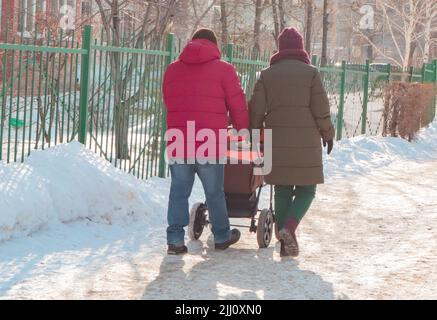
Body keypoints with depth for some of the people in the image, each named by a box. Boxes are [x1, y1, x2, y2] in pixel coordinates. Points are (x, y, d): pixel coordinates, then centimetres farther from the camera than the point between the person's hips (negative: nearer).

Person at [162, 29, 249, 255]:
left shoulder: (172, 69, 12)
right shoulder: (224, 69, 0)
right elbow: (237, 106, 2)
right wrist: (242, 129, 20)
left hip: (178, 141, 3)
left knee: (179, 191, 8)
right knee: (214, 192, 10)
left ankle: (175, 239, 2)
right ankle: (221, 236, 24)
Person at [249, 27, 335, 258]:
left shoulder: (267, 75, 6)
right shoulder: (310, 73, -2)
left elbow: (256, 110, 4)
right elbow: (321, 109, -3)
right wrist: (328, 134, 10)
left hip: (277, 143, 3)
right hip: (306, 143, -3)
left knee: (282, 191, 10)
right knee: (306, 189, 8)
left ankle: (285, 244, 10)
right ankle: (289, 227, -16)